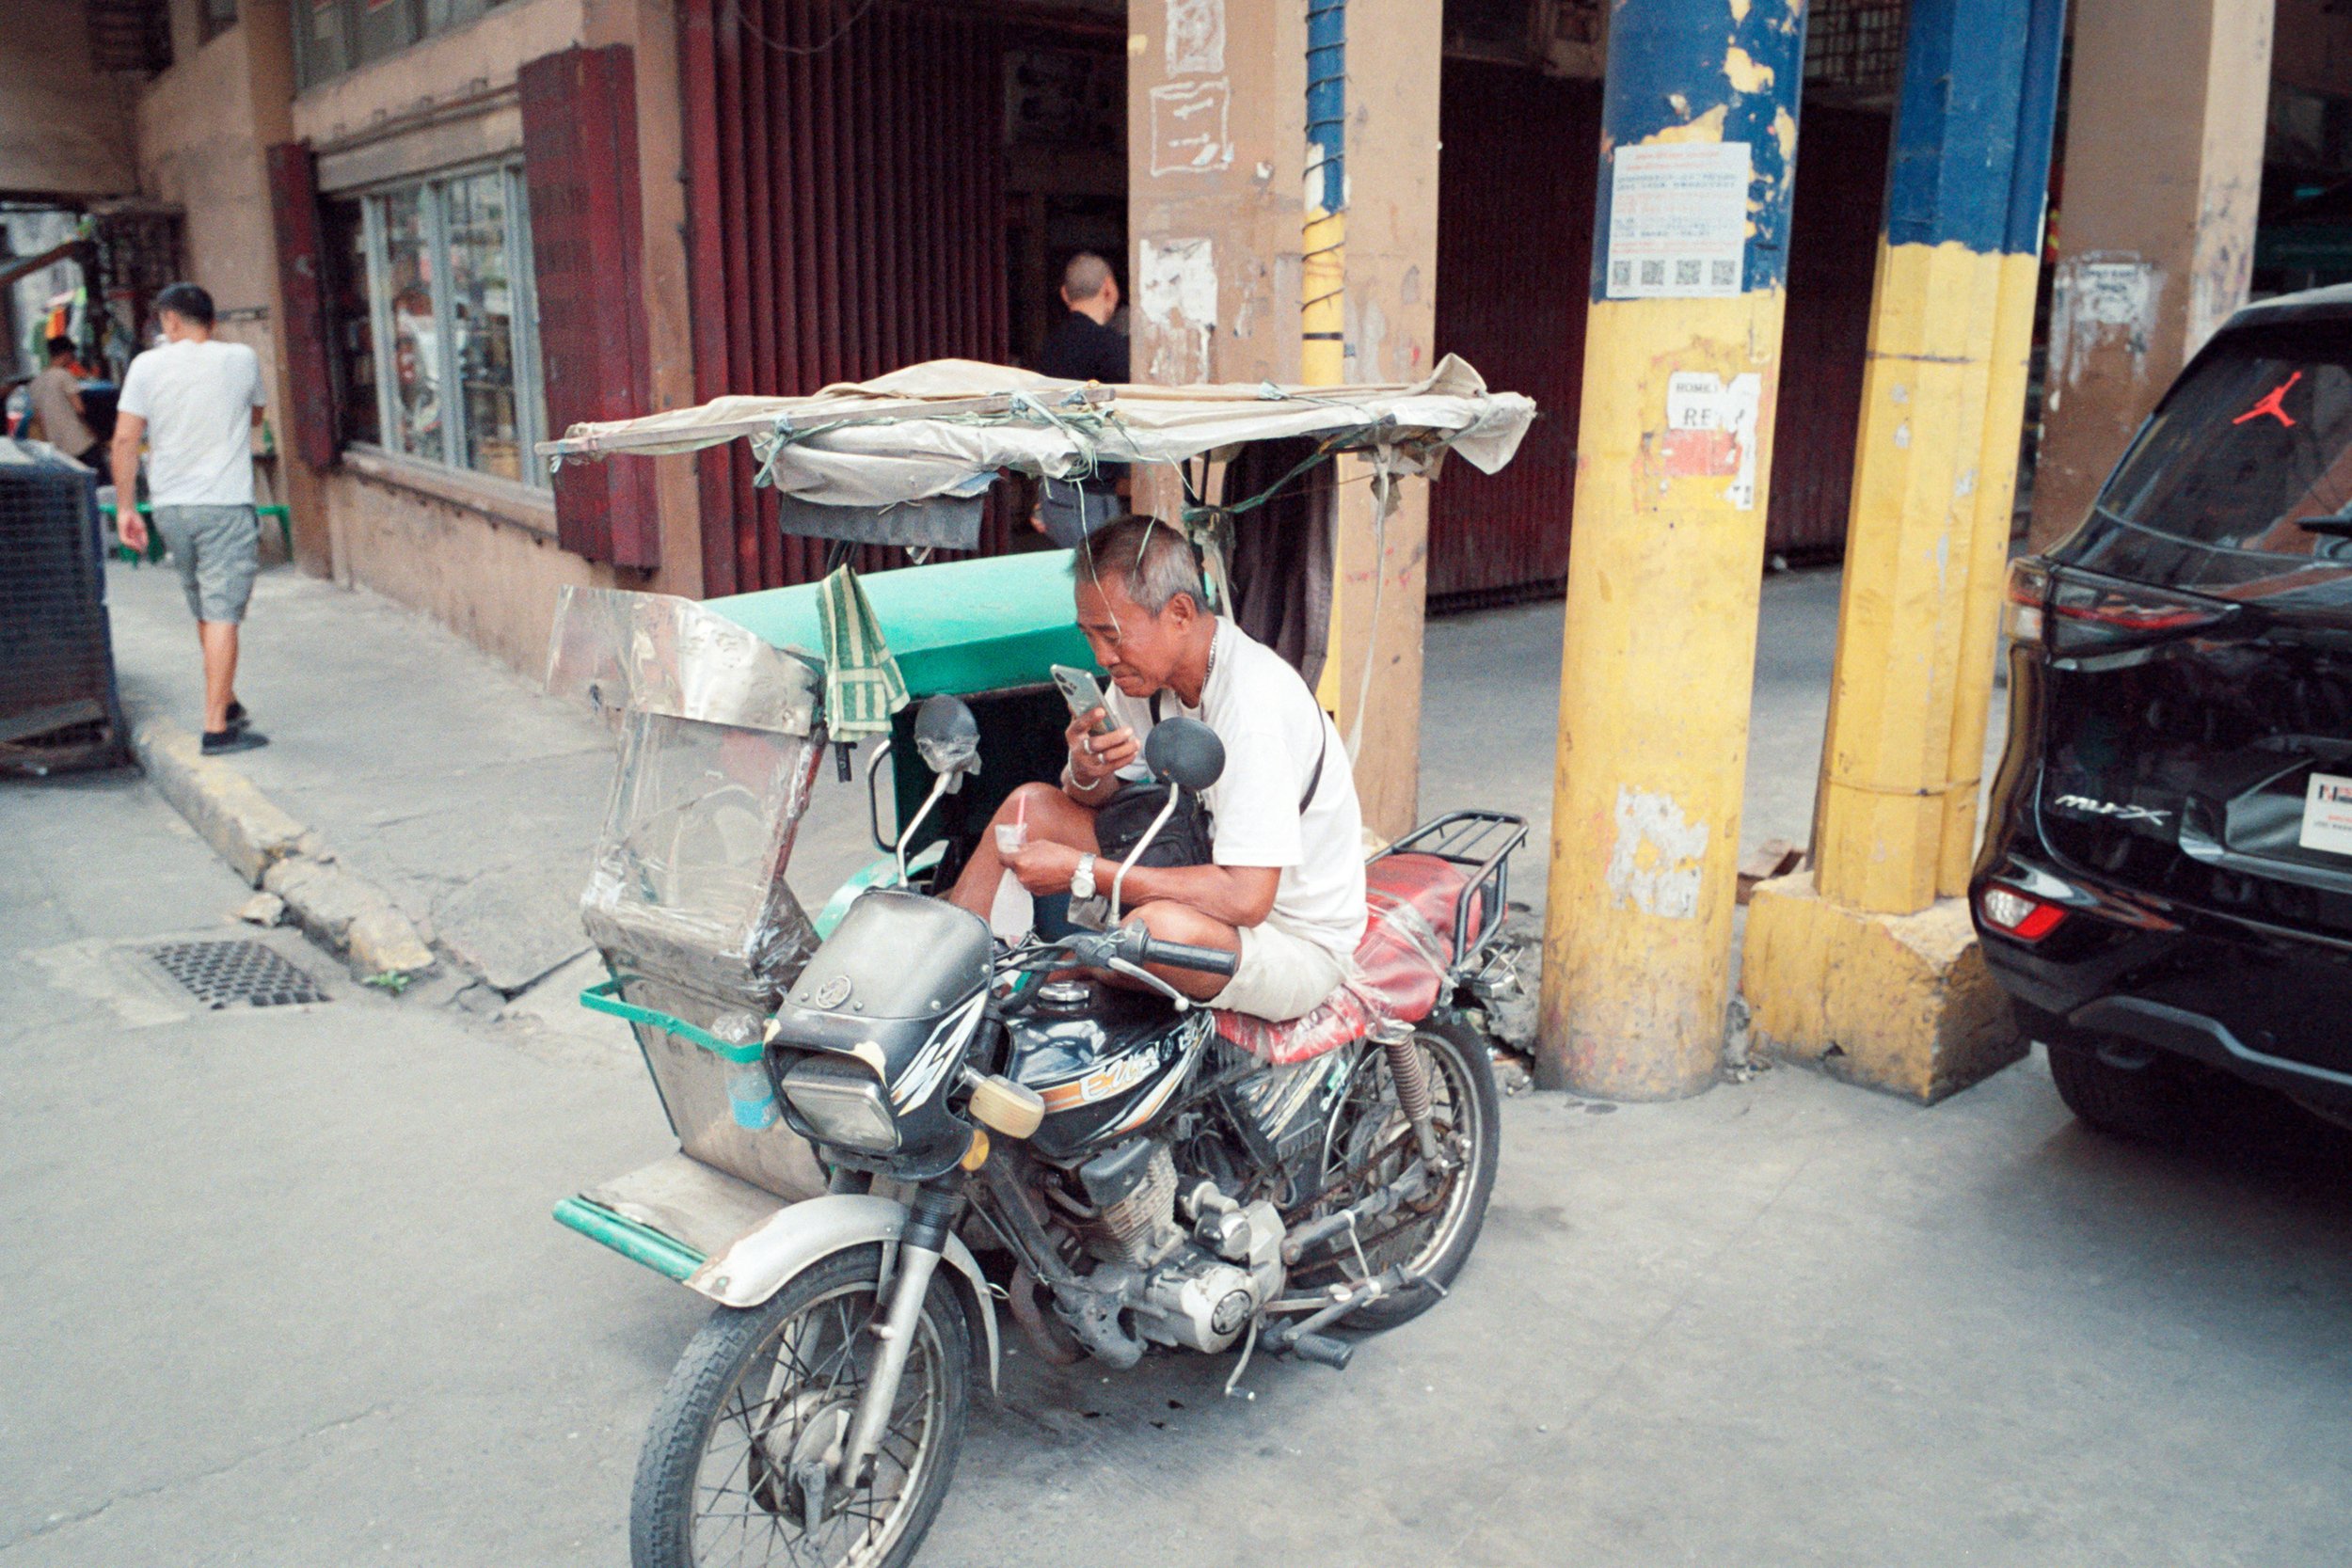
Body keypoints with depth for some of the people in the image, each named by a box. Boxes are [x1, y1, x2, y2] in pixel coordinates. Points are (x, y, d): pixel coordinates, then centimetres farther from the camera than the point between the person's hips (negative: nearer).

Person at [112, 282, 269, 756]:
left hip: (169, 506, 3)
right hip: (225, 503, -3)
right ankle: (217, 726, -10)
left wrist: (124, 507, 4)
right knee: (221, 613, -6)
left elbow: (125, 439, -2)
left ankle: (226, 703, 32)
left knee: (206, 611, 18)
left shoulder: (147, 366, 1)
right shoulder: (242, 359, 0)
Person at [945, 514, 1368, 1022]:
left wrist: (1083, 871, -29)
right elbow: (1092, 800, 5)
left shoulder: (1254, 699, -30)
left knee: (1163, 926, -39)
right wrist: (1085, 773, -21)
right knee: (1030, 805, -2)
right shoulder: (1146, 664, -5)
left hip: (1295, 939, -8)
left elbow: (1245, 899, -34)